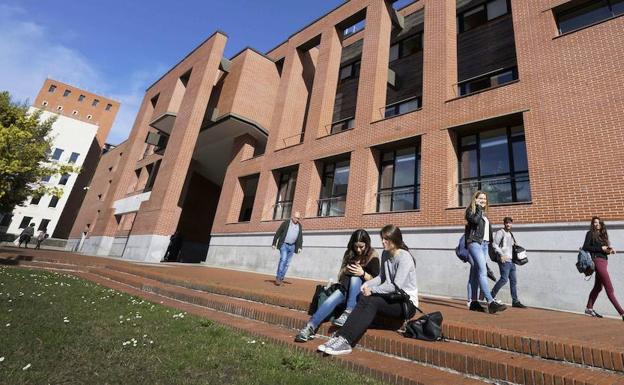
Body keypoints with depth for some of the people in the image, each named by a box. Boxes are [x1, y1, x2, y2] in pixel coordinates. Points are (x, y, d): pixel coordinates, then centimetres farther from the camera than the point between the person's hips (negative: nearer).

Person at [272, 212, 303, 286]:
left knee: (287, 263, 5)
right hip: (284, 244, -4)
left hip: (292, 246, 4)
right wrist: (274, 244, -4)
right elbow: (278, 233, -3)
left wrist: (300, 247, -2)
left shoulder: (299, 226, 6)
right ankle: (278, 277, -12)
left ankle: (281, 278, 14)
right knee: (283, 260, -18)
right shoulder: (286, 223, -5)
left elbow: (300, 237, 8)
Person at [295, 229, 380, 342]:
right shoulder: (349, 254, 4)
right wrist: (345, 271, -15)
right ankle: (310, 327, -33)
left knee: (355, 278, -34)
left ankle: (348, 313, -37)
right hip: (346, 288, 3)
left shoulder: (373, 256, -6)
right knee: (331, 300, -27)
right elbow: (340, 277, 8)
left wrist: (363, 273, -27)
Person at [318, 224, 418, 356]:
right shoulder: (385, 254, 7)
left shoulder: (404, 257, -17)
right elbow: (381, 277, 11)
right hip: (393, 298, 6)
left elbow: (396, 286, -24)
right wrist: (367, 284, -7)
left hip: (407, 303, -6)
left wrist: (372, 290, -20)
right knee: (363, 299, -22)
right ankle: (341, 338, -31)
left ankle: (345, 341, -35)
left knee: (371, 302, -30)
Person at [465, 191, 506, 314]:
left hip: (484, 244, 7)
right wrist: (479, 207, -6)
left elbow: (489, 230, 23)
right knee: (482, 271, -17)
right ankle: (491, 302, -24)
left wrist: (489, 244, 15)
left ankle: (473, 302, 6)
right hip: (474, 243, -7)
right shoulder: (471, 210, 2)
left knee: (475, 273, 6)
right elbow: (475, 220, -19)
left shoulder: (484, 213, 24)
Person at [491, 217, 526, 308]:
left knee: (513, 281, 7)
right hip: (504, 260, -8)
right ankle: (492, 296, -3)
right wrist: (501, 254, -20)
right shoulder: (500, 232, -2)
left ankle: (515, 301, 12)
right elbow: (494, 244, -11)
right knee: (504, 279, -13)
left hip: (511, 260, 8)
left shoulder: (510, 234, 22)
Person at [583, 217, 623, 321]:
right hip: (598, 260, -8)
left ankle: (589, 308, 23)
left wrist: (609, 250, -3)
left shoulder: (602, 234, 17)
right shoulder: (590, 234, -3)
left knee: (598, 287, 14)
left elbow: (604, 248, 17)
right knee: (609, 288, -9)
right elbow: (585, 247, -11)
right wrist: (601, 248, -14)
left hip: (604, 261, 8)